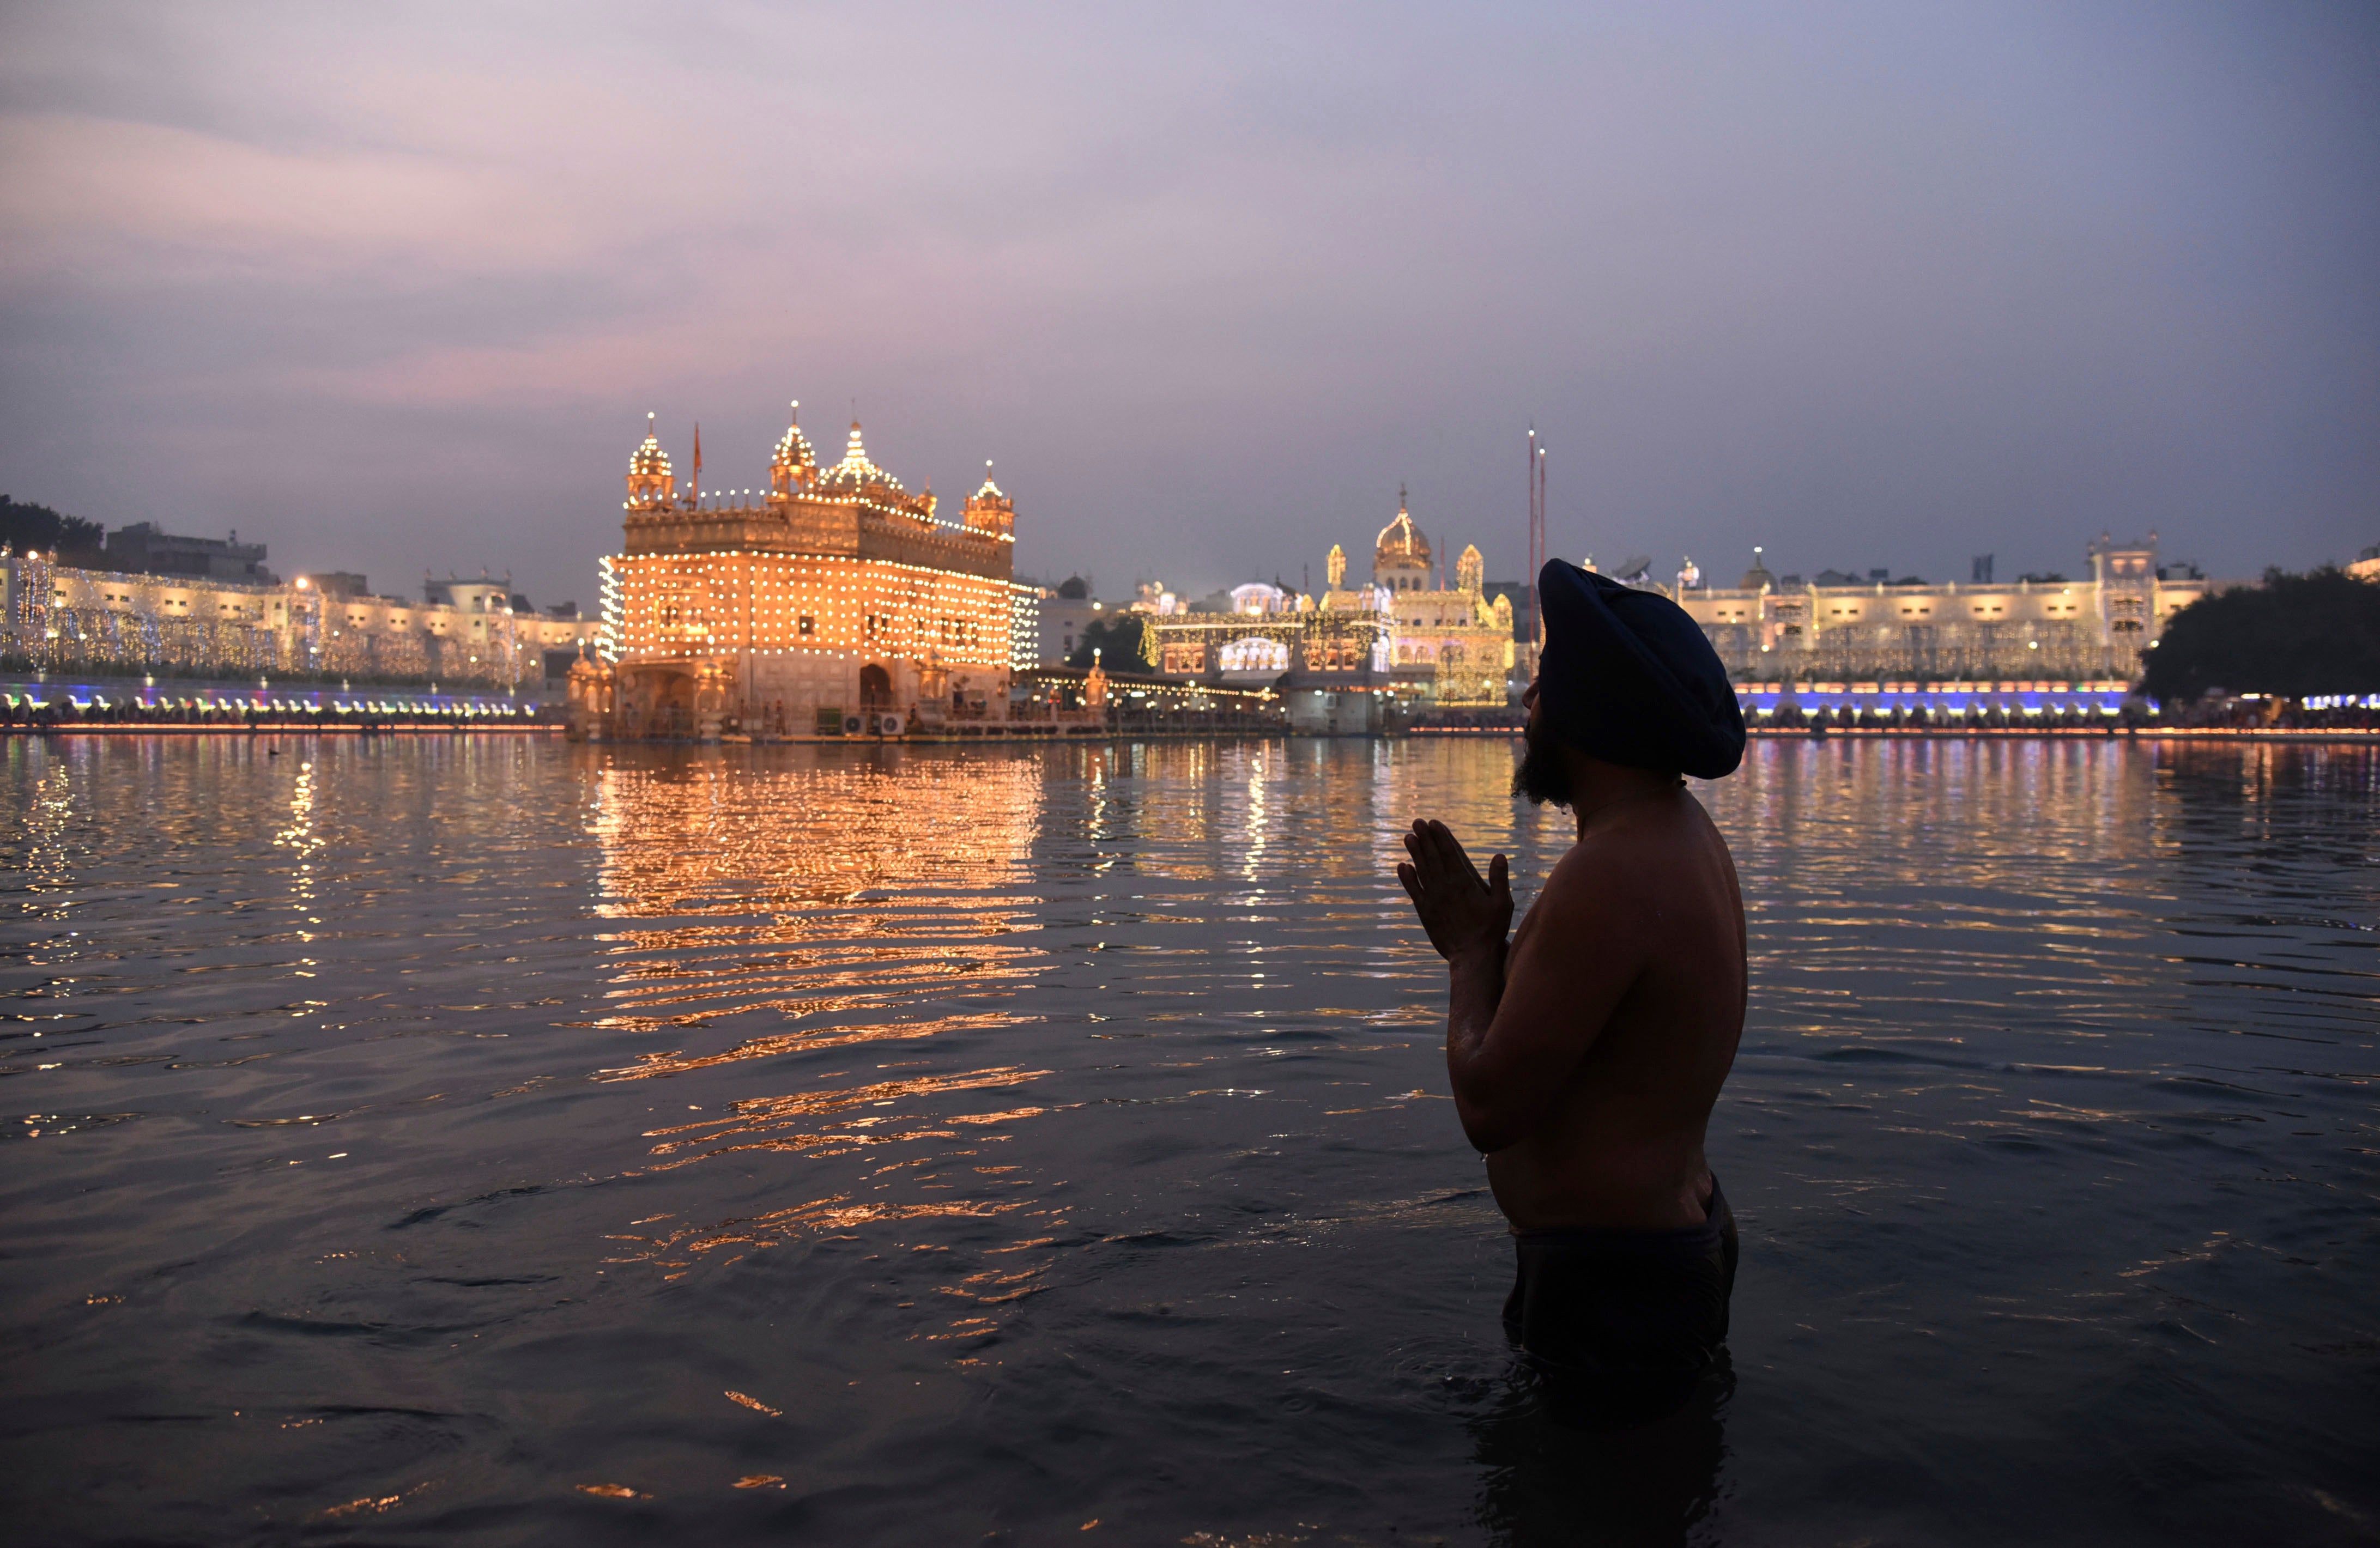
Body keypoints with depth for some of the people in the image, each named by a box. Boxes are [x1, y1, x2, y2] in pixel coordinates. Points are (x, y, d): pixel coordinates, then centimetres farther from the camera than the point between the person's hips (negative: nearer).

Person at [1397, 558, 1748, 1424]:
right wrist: (1480, 950, 9)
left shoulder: (1613, 874, -27)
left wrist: (1473, 953, -9)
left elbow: (1489, 1108, -24)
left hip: (1617, 1287, -10)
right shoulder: (1676, 832, 8)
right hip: (1677, 1233, 11)